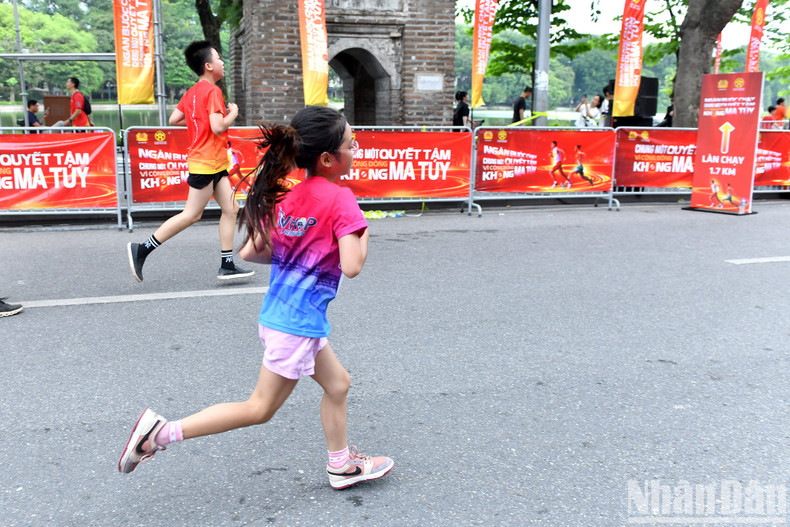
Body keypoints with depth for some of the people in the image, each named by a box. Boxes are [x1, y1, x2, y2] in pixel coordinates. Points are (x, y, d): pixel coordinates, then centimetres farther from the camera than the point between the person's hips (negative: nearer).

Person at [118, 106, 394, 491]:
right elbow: (351, 267, -24)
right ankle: (162, 431, 6)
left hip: (278, 312, 9)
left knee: (337, 384, 22)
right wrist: (363, 235, -6)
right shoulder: (340, 200, -18)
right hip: (298, 322, -9)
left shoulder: (286, 196, 4)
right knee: (260, 409, 6)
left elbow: (250, 252, 6)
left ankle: (341, 465, 36)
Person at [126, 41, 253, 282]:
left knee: (231, 209, 7)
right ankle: (141, 250, 2)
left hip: (214, 164, 10)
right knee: (191, 215, -5)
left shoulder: (192, 92, 13)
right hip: (207, 162, -10)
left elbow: (174, 119, 13)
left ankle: (227, 266, 8)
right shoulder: (212, 91, -14)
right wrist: (233, 113, -5)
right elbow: (218, 126, -22)